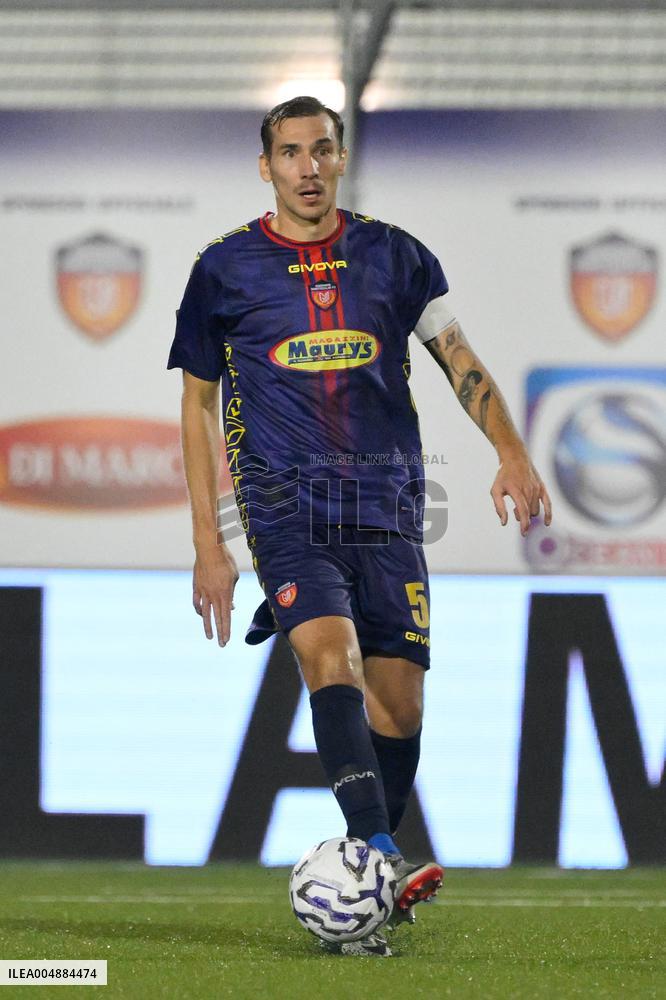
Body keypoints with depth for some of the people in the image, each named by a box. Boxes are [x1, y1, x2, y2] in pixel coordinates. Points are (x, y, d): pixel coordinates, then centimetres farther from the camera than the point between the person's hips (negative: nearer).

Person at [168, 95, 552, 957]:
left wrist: (509, 449, -6)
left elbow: (457, 358, 12)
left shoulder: (392, 256, 9)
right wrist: (207, 544, 4)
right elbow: (198, 404, 9)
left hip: (386, 501, 3)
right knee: (332, 653, -26)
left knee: (398, 699, -1)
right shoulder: (225, 268, 5)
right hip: (284, 500, -3)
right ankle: (382, 858, -37)